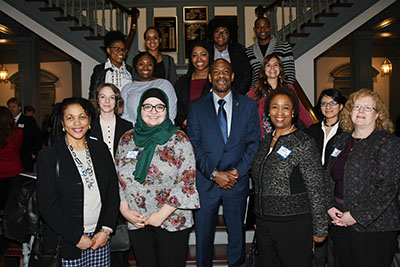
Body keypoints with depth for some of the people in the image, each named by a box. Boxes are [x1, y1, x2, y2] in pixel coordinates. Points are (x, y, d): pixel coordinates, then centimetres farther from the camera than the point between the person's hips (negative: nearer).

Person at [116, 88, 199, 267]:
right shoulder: (126, 139, 5)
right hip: (137, 223, 3)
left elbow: (188, 180, -11)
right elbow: (118, 178, 10)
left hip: (173, 222, -3)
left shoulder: (179, 139, -6)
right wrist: (125, 210, -2)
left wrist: (162, 214, -14)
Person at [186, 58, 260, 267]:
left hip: (237, 181, 1)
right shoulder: (196, 107, 2)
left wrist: (237, 171, -10)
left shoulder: (248, 105, 5)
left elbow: (254, 143, 1)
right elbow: (193, 146, -4)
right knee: (203, 235, 9)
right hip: (205, 182, -1)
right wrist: (214, 173, -13)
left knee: (237, 233, 14)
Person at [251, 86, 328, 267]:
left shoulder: (304, 144, -12)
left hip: (293, 225, -6)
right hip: (263, 223, 6)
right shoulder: (266, 141, 8)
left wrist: (319, 230, -10)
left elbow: (317, 190, -12)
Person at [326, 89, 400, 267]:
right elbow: (330, 178, 14)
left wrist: (356, 216, -16)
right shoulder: (341, 140, 12)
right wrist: (330, 207, -1)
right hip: (341, 223, 6)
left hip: (374, 227, -5)